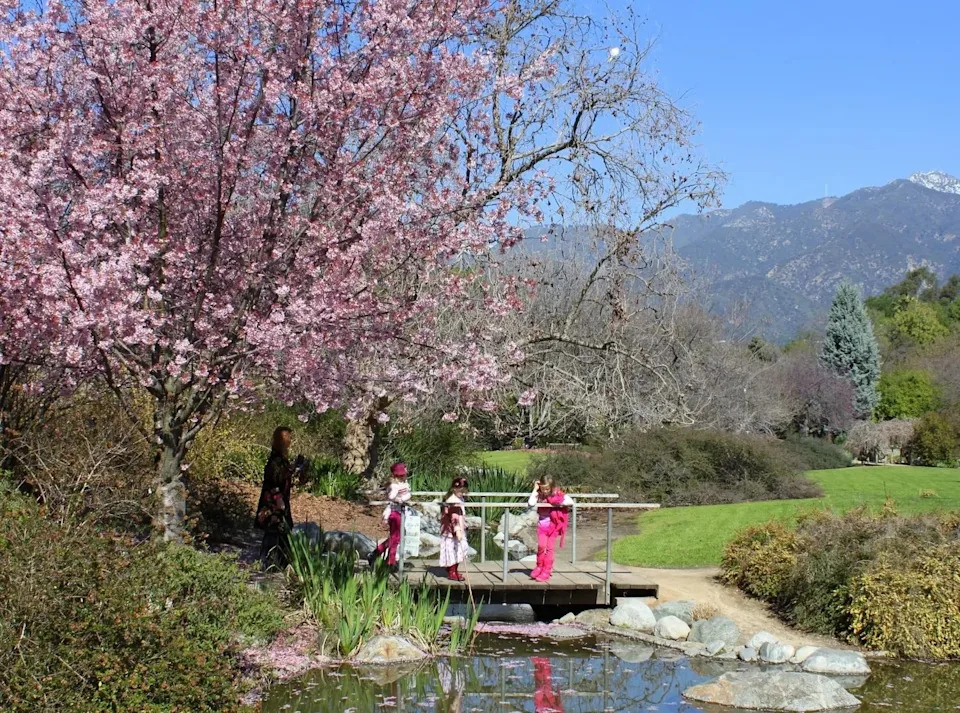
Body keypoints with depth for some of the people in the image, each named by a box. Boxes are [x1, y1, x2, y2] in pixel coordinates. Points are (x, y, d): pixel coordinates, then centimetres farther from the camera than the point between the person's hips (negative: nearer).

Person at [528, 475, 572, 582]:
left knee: (549, 548, -1)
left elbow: (570, 502, -19)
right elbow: (531, 503, -23)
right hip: (542, 524, 1)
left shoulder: (557, 494, -8)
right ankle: (539, 567, 9)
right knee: (541, 545, -12)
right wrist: (535, 489, -18)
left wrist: (556, 503, -22)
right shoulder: (539, 495, -4)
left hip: (553, 524, -1)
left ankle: (547, 571, 7)